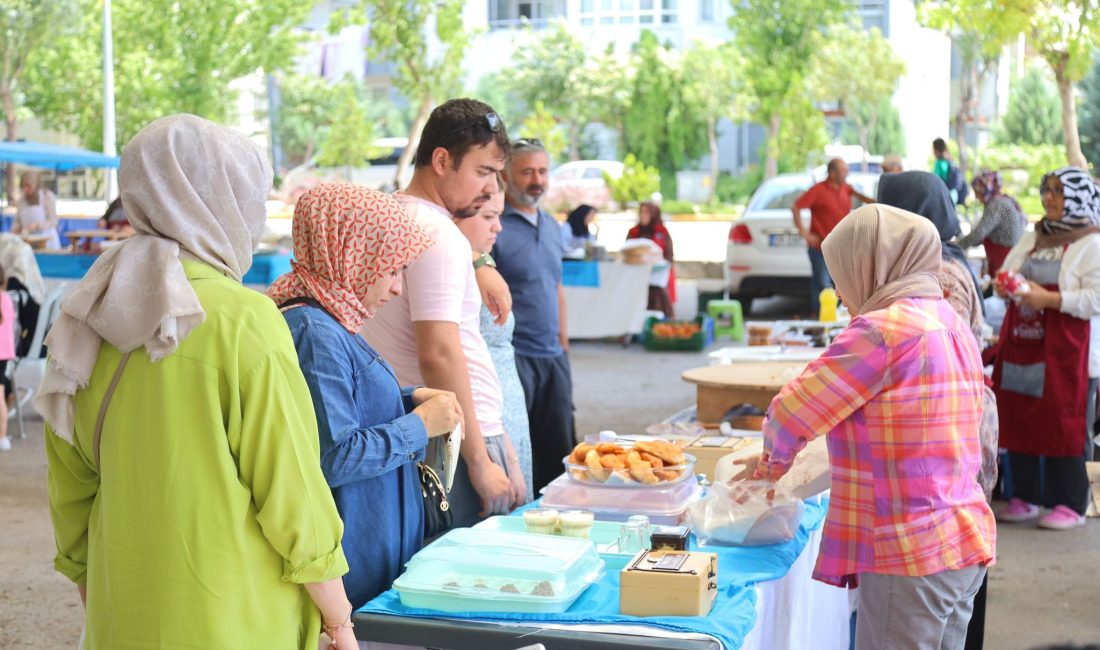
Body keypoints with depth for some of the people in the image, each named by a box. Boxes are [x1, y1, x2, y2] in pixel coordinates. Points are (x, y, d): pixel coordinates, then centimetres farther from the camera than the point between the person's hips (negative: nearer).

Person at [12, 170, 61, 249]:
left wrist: (37, 225, -23)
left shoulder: (47, 197, -5)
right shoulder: (22, 201, 8)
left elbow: (53, 221, -9)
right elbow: (17, 221, 14)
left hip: (47, 240, -3)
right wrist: (15, 230, -7)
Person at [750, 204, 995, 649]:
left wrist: (774, 460, 11)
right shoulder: (951, 323, 12)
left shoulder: (885, 329, -16)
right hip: (965, 543, 9)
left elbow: (792, 414, -10)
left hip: (912, 554, -9)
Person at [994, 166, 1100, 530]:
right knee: (1018, 419, 6)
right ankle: (1025, 497, 18)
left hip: (1066, 351, -6)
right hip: (1021, 345, 6)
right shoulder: (1031, 240, 15)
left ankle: (1070, 504, 7)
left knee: (1064, 427, -3)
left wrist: (1050, 299, -20)